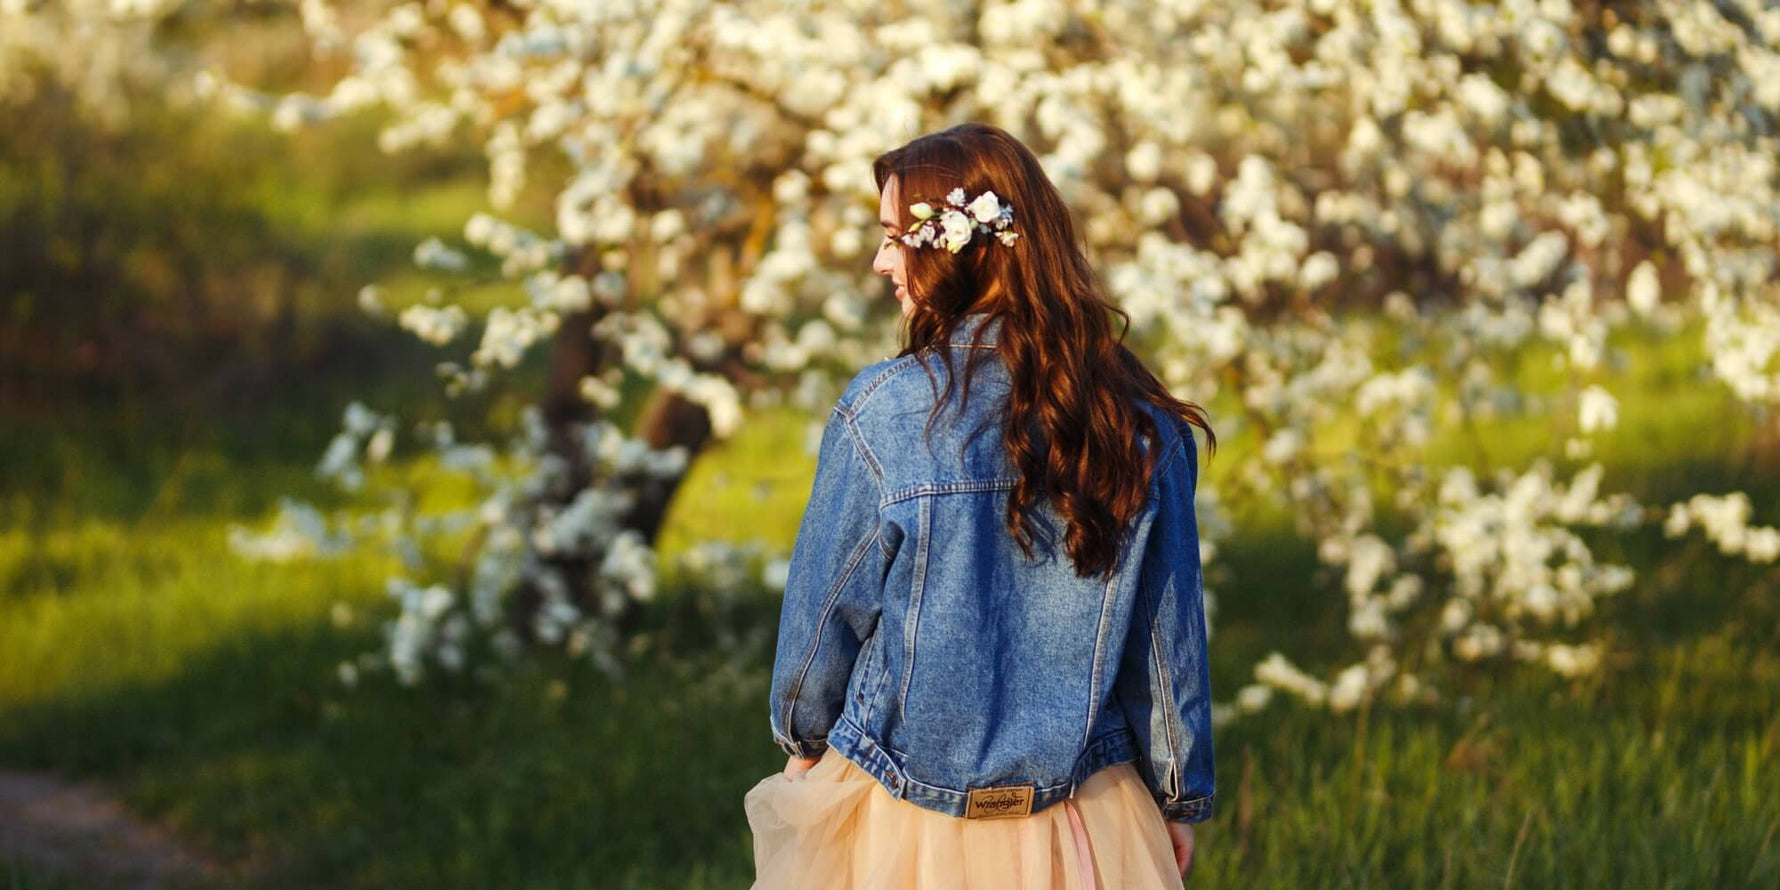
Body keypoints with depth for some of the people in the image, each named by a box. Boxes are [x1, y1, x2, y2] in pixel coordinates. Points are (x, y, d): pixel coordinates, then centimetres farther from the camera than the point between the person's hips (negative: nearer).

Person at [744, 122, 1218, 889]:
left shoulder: (882, 412, -16)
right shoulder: (1140, 426, -7)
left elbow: (825, 604, -4)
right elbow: (1170, 633, 0)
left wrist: (801, 736, 14)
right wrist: (1180, 797, 13)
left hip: (901, 824, -2)